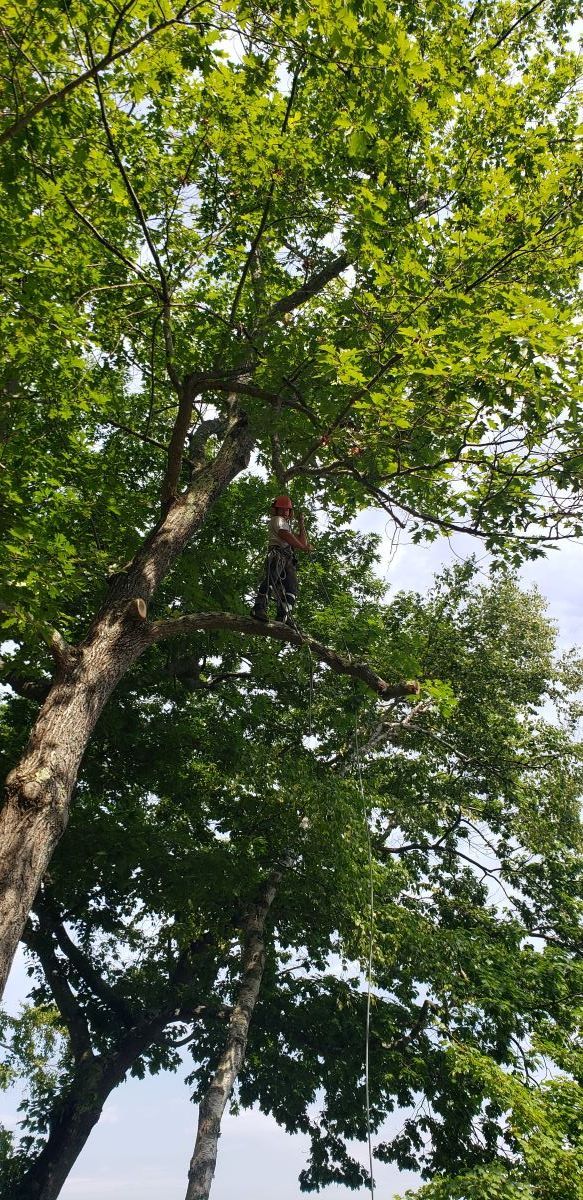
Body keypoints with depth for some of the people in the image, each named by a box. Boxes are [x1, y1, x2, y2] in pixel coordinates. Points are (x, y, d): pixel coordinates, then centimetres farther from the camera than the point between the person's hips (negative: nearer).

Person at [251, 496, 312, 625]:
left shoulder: (288, 526, 40)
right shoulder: (277, 520, 16)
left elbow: (302, 542, 35)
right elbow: (285, 536, 0)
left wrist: (301, 524, 32)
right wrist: (304, 547, 7)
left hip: (288, 560, 8)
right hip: (278, 554, -8)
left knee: (291, 587, -14)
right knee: (272, 577, -33)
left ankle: (283, 616, -29)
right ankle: (259, 607, -47)